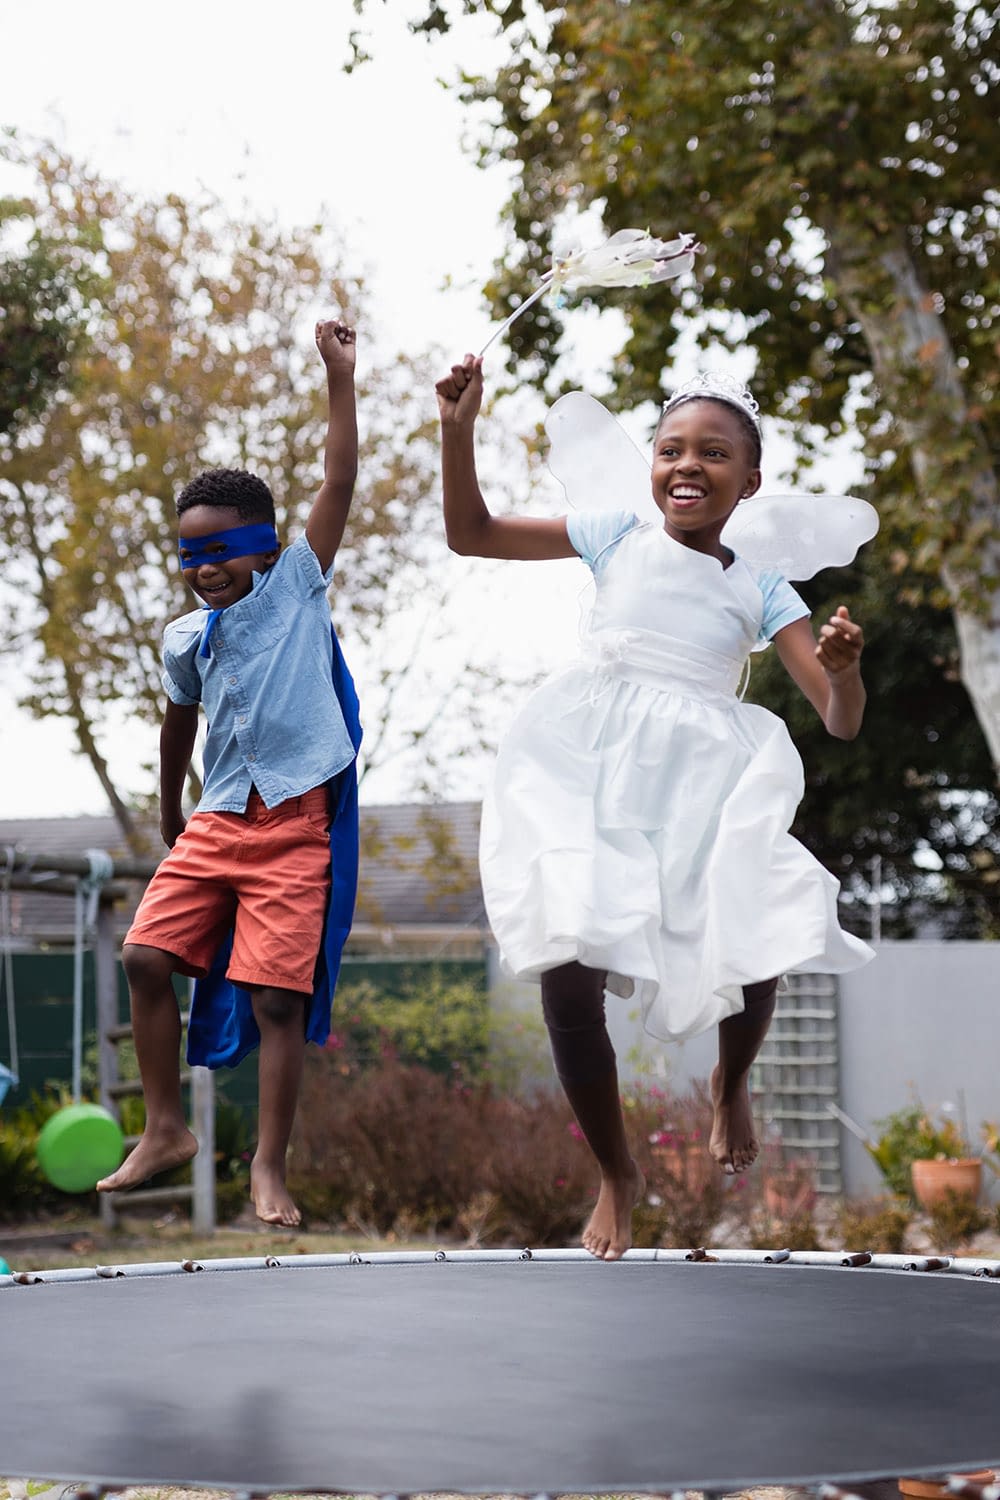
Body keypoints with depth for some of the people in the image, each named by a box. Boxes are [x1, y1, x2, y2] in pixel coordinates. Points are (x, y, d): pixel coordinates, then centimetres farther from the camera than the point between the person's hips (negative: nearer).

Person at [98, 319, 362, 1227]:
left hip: (295, 822, -5)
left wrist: (340, 377, -8)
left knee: (277, 995, -7)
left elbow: (339, 483, -6)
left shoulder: (298, 589, 0)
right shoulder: (187, 640, 10)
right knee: (147, 956, -4)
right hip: (217, 821, 5)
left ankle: (269, 1168, 3)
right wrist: (170, 818, 31)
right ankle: (167, 1130, 11)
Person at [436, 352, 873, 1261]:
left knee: (754, 960, -18)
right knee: (567, 978, -12)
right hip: (592, 778, 0)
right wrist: (459, 429, 1)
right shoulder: (618, 539, 13)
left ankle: (732, 1084, 22)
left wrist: (844, 670, -17)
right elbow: (472, 534, 15)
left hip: (704, 785, 0)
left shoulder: (761, 590, 12)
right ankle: (616, 1174, 14)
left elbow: (842, 722, 6)